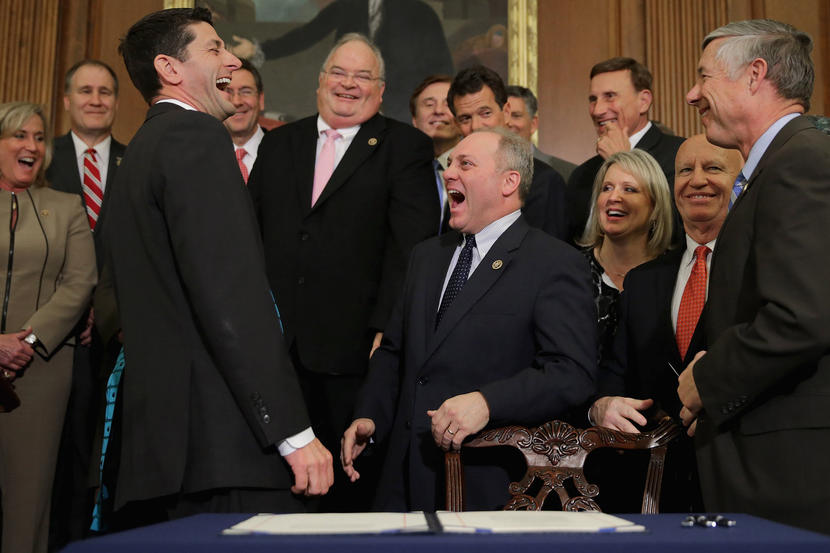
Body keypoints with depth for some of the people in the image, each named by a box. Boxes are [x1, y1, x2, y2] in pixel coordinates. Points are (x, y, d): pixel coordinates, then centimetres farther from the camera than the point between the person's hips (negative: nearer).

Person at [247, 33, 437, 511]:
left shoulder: (406, 148, 1)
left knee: (353, 481, 6)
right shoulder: (278, 144, 15)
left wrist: (388, 329, -16)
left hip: (354, 345, -4)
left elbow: (413, 245, -8)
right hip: (276, 342, 4)